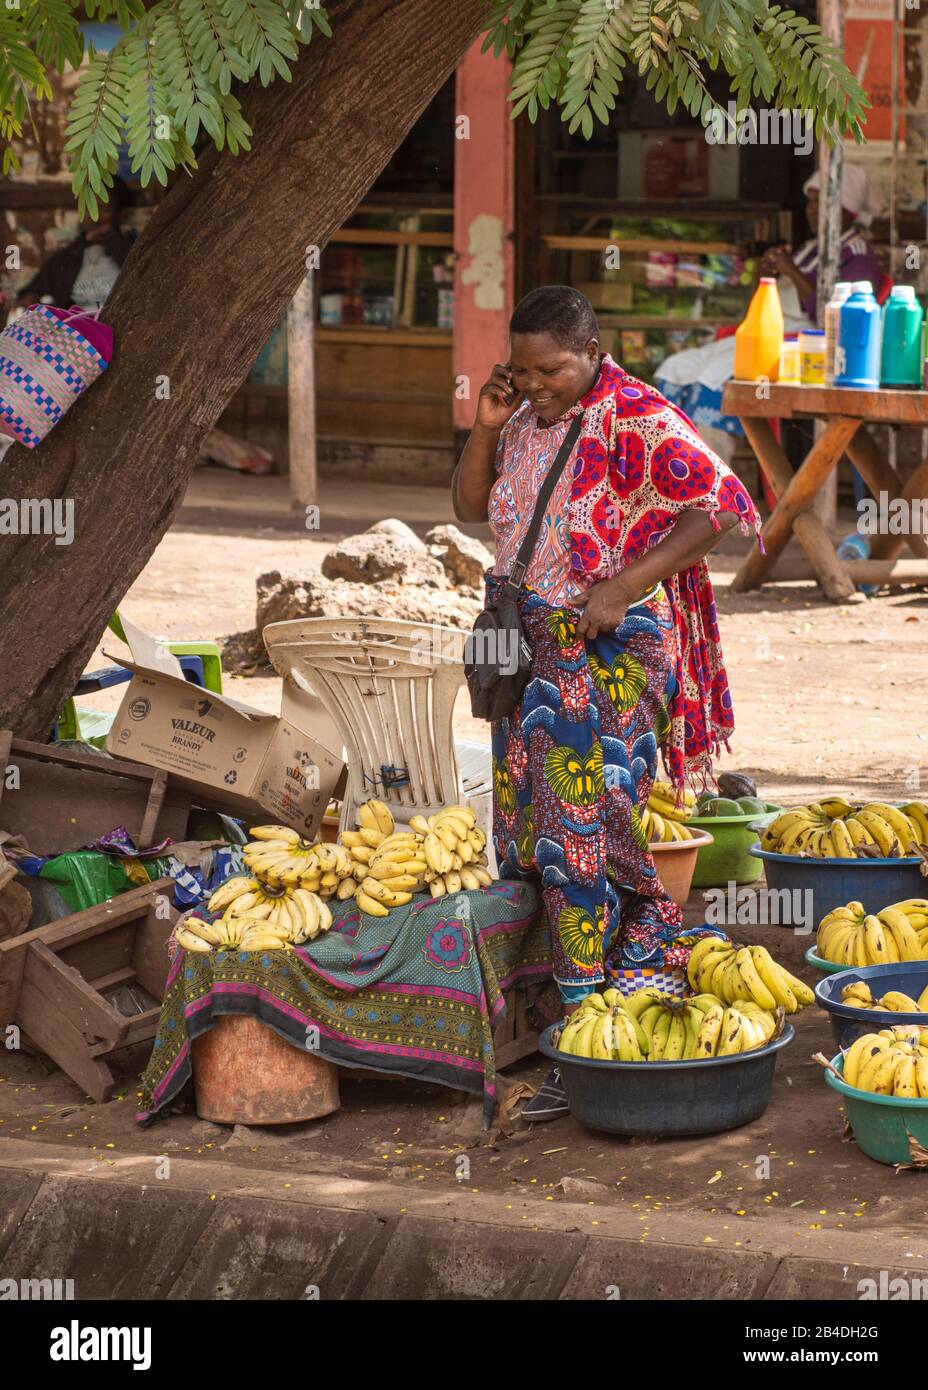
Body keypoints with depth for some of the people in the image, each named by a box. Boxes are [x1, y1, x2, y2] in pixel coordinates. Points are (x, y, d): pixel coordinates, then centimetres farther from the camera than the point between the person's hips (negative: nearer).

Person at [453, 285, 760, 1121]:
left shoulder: (636, 420, -14)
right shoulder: (525, 420, 9)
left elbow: (720, 506, -17)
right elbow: (471, 509, 16)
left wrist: (623, 586, -21)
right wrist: (486, 428, -2)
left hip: (611, 654, -8)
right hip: (536, 653, 8)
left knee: (584, 836, -9)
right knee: (531, 831, 8)